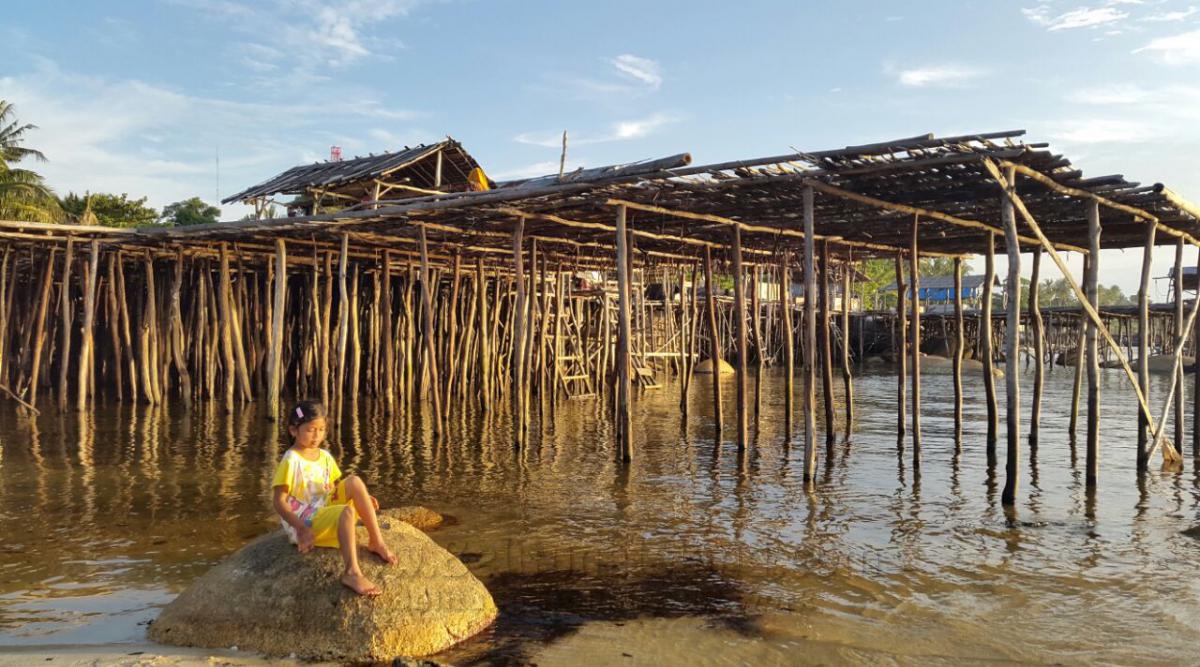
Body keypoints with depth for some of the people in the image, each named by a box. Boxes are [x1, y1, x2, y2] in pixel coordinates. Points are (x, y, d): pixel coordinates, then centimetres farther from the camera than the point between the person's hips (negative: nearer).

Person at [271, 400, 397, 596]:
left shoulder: (325, 456, 10)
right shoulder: (291, 461, -12)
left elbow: (336, 489, 19)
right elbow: (279, 501, -15)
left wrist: (360, 497, 2)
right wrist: (301, 528, -24)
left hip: (326, 509, 7)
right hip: (304, 523, -7)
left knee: (354, 481, -15)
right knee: (347, 512, -33)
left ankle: (377, 542, -14)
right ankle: (351, 572, -38)